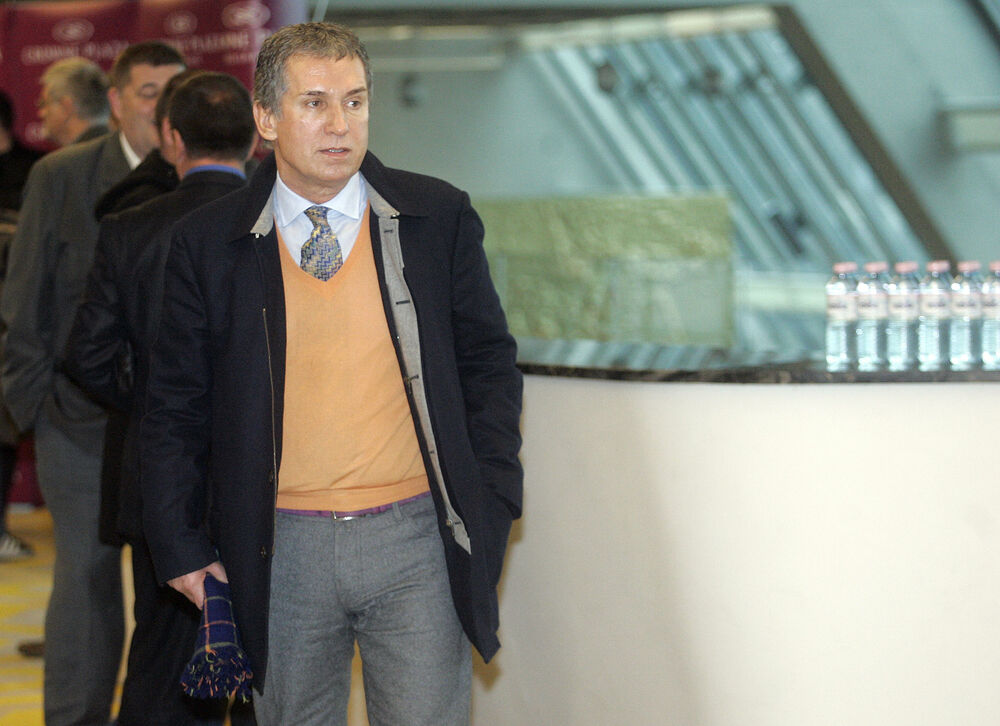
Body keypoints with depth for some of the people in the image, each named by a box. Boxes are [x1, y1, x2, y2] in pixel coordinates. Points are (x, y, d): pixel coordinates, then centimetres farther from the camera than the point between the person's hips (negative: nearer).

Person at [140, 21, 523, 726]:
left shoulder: (439, 218, 3)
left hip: (415, 539, 0)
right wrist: (182, 547, 3)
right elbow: (176, 407, 7)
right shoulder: (206, 243, 2)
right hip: (280, 553, 1)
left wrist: (488, 509, 1)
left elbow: (490, 365, 8)